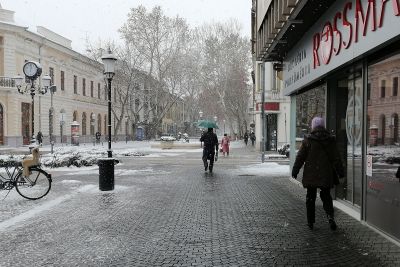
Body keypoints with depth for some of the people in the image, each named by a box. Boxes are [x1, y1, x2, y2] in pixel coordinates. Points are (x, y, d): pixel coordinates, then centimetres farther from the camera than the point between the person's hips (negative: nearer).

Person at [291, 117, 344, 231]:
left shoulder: (308, 140, -7)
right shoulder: (330, 140, 0)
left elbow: (300, 157, -4)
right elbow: (336, 158, 4)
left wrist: (295, 171, 5)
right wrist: (340, 172, 13)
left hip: (311, 174, -2)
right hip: (326, 174, 2)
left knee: (310, 197, 9)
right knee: (326, 196, 16)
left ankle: (310, 222, 13)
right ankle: (330, 216, -6)